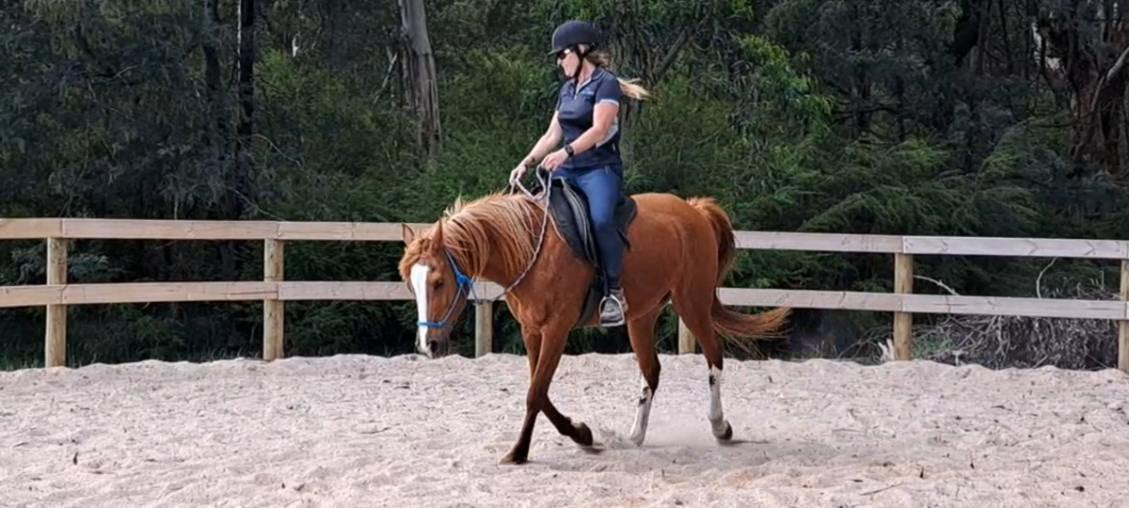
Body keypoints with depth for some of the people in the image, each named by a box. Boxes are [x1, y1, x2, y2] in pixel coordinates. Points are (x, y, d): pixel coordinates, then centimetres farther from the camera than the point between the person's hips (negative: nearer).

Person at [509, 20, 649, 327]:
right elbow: (552, 135, 20)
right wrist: (528, 163, 6)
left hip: (599, 169, -8)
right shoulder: (567, 89, 19)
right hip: (567, 172, 8)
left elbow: (599, 129, -19)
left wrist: (566, 152, -33)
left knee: (601, 220, -33)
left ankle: (615, 293, -25)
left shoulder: (605, 84, -5)